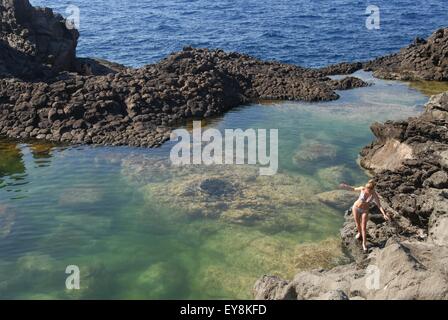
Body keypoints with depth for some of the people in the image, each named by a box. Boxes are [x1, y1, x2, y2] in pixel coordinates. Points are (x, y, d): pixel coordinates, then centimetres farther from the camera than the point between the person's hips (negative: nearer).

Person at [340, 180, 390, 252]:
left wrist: (384, 214, -34)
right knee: (358, 224, 17)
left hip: (365, 210, -1)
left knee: (364, 227, 0)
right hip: (356, 207, 1)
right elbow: (354, 189, -4)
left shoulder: (375, 195, -23)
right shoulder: (362, 188, -23)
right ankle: (359, 233, 51)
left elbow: (379, 206, -21)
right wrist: (346, 186, -17)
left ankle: (364, 243, 18)